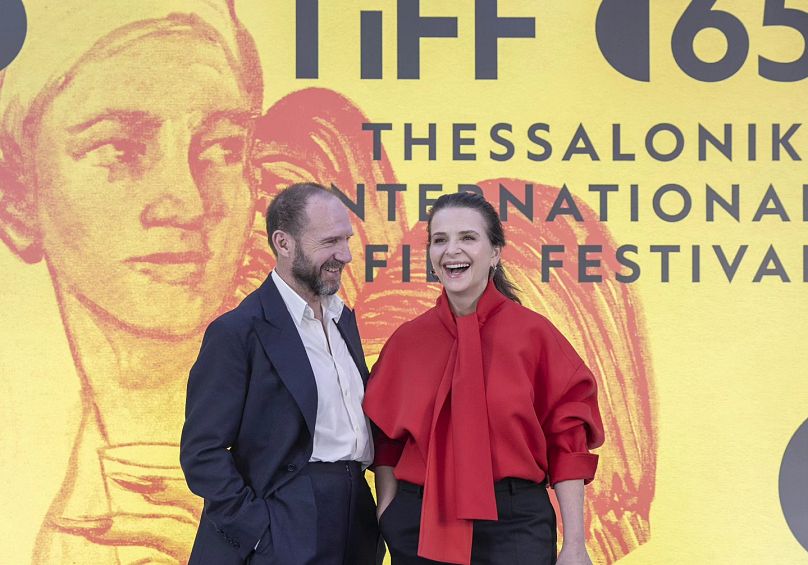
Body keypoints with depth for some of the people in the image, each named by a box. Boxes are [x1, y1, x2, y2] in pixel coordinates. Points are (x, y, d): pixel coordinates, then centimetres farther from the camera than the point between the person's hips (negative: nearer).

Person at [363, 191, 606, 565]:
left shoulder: (534, 334, -5)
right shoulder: (407, 340, 3)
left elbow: (567, 443, -5)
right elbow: (386, 440, 10)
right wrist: (389, 519, 0)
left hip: (514, 526, -2)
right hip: (420, 526, 3)